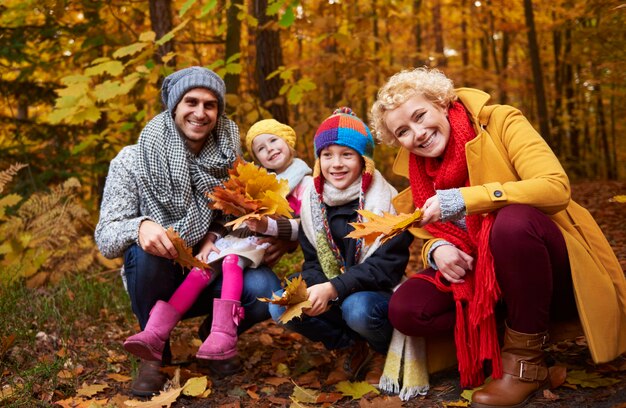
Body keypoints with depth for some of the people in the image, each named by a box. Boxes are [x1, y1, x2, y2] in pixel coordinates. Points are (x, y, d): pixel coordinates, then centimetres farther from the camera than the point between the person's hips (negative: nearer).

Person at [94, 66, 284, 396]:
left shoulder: (226, 159, -3)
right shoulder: (133, 160, -12)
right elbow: (105, 237, -16)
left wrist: (216, 236, -19)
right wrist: (140, 226, -38)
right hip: (157, 282, -1)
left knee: (265, 288, -26)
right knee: (146, 248, -34)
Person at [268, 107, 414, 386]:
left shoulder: (386, 201, -13)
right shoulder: (312, 202, 2)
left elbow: (387, 265, -19)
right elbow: (312, 262, 4)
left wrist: (334, 288, -31)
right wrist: (313, 289, -20)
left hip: (378, 294, -4)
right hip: (330, 297, 5)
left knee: (357, 309, -36)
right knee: (280, 307, -18)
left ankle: (384, 351, 2)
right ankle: (349, 348, 7)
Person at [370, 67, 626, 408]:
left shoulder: (500, 122, -11)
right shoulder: (416, 169, 4)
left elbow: (556, 187, -23)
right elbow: (431, 235, 10)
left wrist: (465, 198, -29)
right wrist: (437, 250, -15)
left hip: (556, 272, -4)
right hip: (484, 276, 4)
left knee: (514, 219, -37)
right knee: (405, 309, -19)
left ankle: (524, 359, -18)